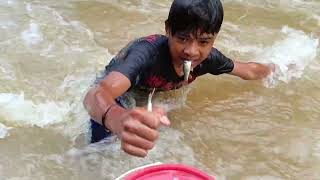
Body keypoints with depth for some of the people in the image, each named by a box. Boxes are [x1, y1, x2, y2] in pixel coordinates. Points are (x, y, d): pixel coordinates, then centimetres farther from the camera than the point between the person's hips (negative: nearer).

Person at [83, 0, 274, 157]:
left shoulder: (208, 57, -24)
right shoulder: (146, 52, -43)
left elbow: (249, 70, -2)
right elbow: (97, 95, -60)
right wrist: (120, 121, -82)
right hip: (117, 95, -6)